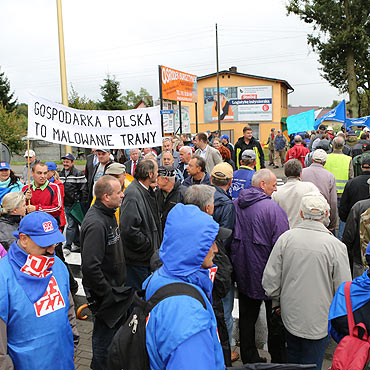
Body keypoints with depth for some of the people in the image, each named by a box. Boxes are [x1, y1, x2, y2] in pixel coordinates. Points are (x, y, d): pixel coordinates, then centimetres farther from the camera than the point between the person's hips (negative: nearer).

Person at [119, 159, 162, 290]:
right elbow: (128, 229, -29)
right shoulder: (133, 194, -24)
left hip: (147, 255, 9)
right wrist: (149, 245, -19)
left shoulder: (146, 191, 9)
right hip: (136, 259, -9)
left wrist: (156, 244, 11)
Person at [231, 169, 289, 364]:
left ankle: (249, 358, 29)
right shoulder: (272, 208, -19)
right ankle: (277, 358, 28)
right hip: (267, 273, -5)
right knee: (274, 319, 13)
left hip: (243, 272, 6)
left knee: (247, 316, 16)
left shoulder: (234, 205, 0)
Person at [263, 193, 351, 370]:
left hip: (290, 315, 3)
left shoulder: (286, 237, -11)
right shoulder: (336, 245, -18)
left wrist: (277, 301, 13)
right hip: (318, 321, -2)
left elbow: (270, 279, -6)